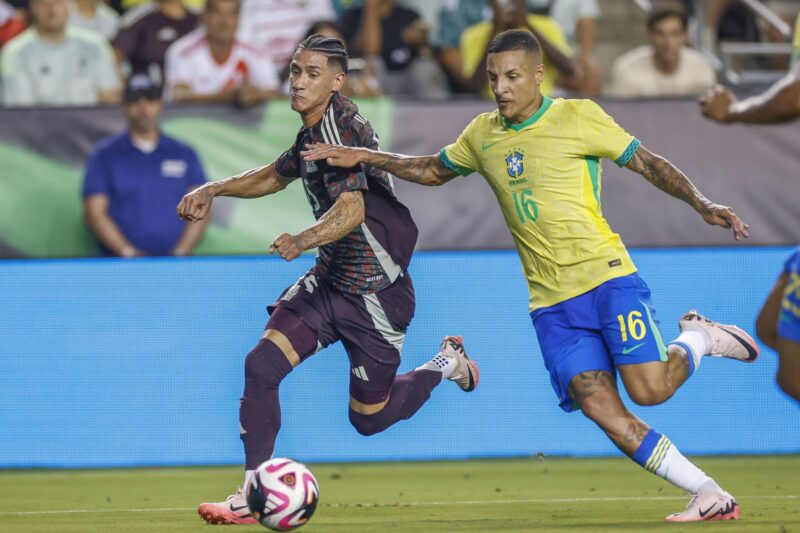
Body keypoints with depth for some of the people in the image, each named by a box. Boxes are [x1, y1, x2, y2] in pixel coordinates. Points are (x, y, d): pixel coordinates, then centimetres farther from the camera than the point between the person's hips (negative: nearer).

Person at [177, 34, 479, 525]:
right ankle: (254, 497, -5)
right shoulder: (313, 132, 5)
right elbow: (275, 176, 26)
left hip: (377, 295, -8)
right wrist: (214, 190, 12)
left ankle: (447, 365, 35)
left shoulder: (341, 130, -23)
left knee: (368, 419, 8)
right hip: (329, 281, 8)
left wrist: (302, 242, -56)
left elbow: (351, 210, -38)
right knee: (262, 365, -12)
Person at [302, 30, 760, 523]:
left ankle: (700, 339, 14)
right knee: (600, 406, -13)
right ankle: (709, 496, -7)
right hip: (552, 302, 4)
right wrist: (366, 158, 20)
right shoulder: (483, 134, 12)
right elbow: (433, 171, 29)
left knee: (649, 388, -20)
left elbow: (647, 163, -1)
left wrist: (701, 204, -13)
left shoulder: (578, 117, -3)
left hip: (606, 276, -4)